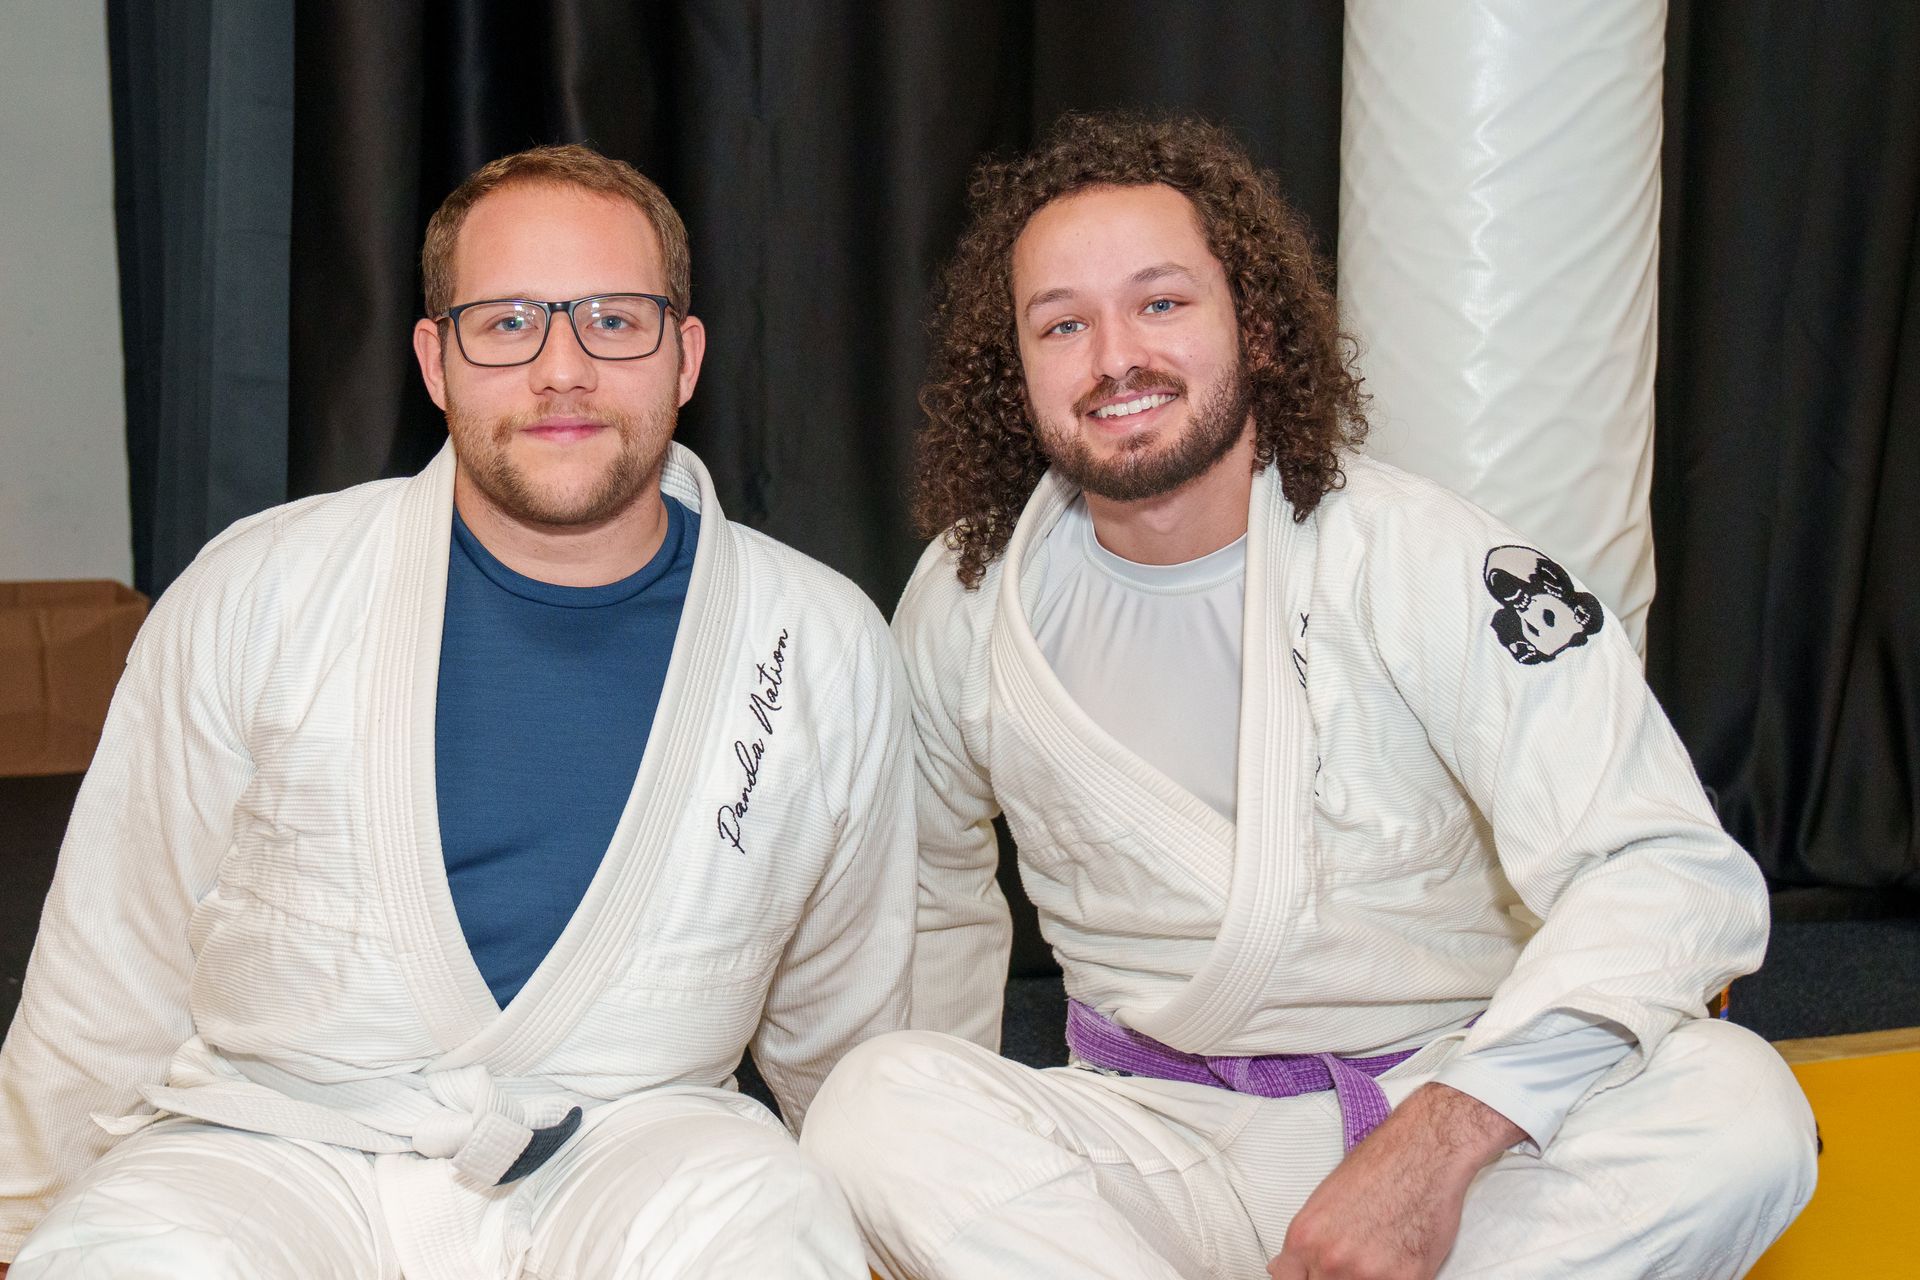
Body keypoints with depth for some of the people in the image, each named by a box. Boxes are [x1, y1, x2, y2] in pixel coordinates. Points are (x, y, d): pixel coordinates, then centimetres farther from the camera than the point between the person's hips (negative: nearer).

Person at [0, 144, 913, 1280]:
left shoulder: (827, 648, 1)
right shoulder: (256, 593, -2)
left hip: (629, 1143, 1)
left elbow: (845, 1010, 15)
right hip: (270, 1139, -1)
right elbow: (112, 971, 6)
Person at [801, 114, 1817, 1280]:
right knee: (872, 1109, -28)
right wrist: (958, 1165, 12)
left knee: (1739, 1108, -30)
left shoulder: (1424, 560, -10)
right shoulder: (968, 603, 1)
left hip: (1451, 1100, -1)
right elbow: (936, 901, 18)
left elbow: (1677, 874, -19)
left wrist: (1441, 1139, -32)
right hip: (1159, 1143, 2)